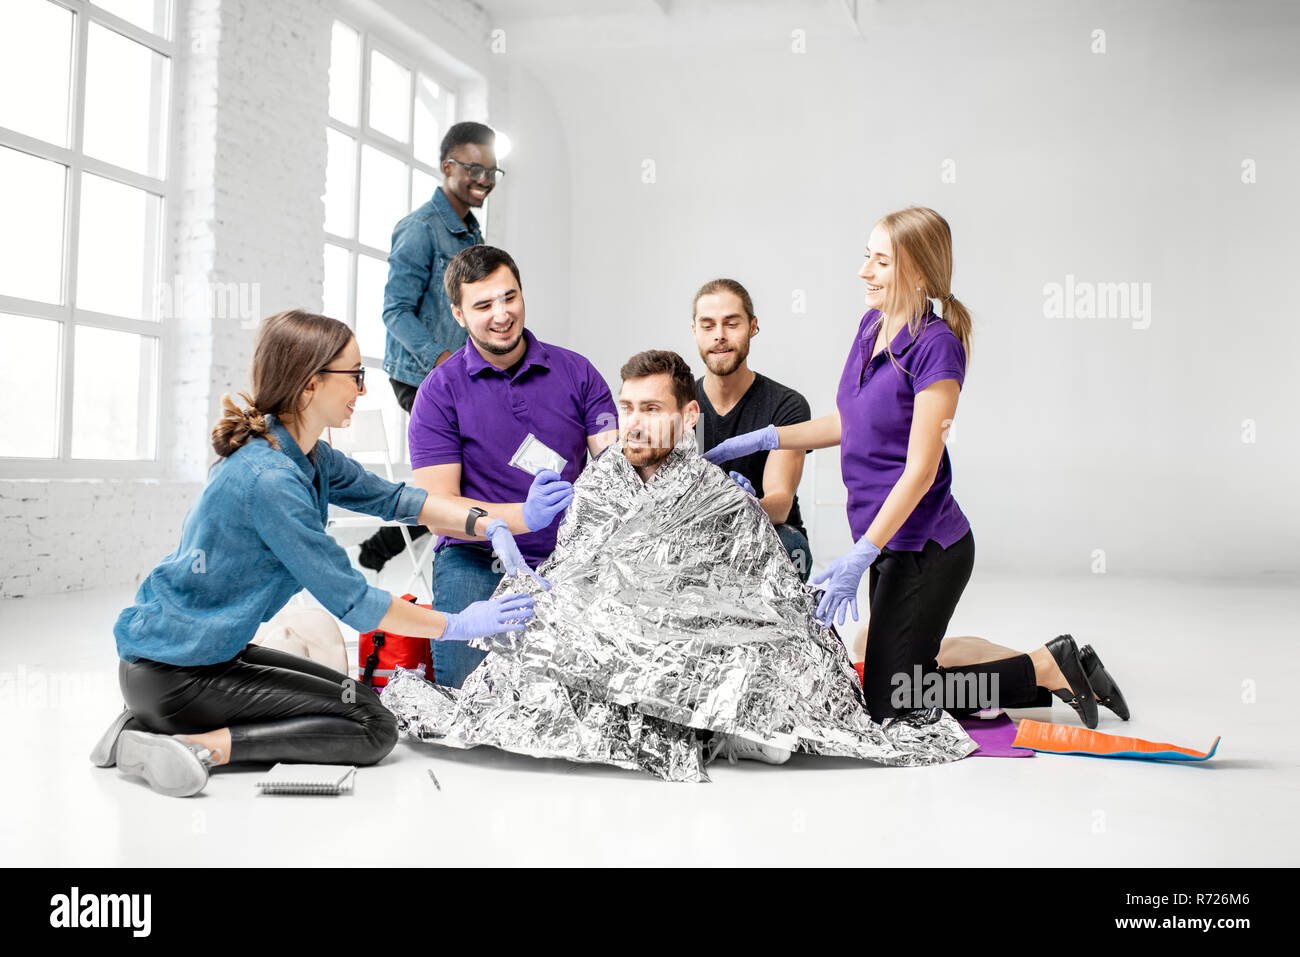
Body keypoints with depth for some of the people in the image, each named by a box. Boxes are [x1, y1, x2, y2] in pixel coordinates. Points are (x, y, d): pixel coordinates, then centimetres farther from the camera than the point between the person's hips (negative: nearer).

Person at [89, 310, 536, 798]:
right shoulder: (269, 479, -26)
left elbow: (386, 496, 13)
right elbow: (352, 601, -22)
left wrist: (492, 525, 1)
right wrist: (457, 625, -12)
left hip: (210, 649, 9)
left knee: (359, 699, 18)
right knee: (373, 727, -6)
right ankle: (195, 747, -12)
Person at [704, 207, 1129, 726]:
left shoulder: (936, 344, -19)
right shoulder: (872, 325, 6)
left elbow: (921, 470, -21)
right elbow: (850, 423, 19)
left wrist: (860, 556, -25)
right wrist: (761, 439, 12)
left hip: (926, 548, -9)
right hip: (893, 543, 9)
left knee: (889, 705, -1)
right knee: (896, 679, 19)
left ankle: (1046, 668, 9)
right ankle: (1052, 667, 27)